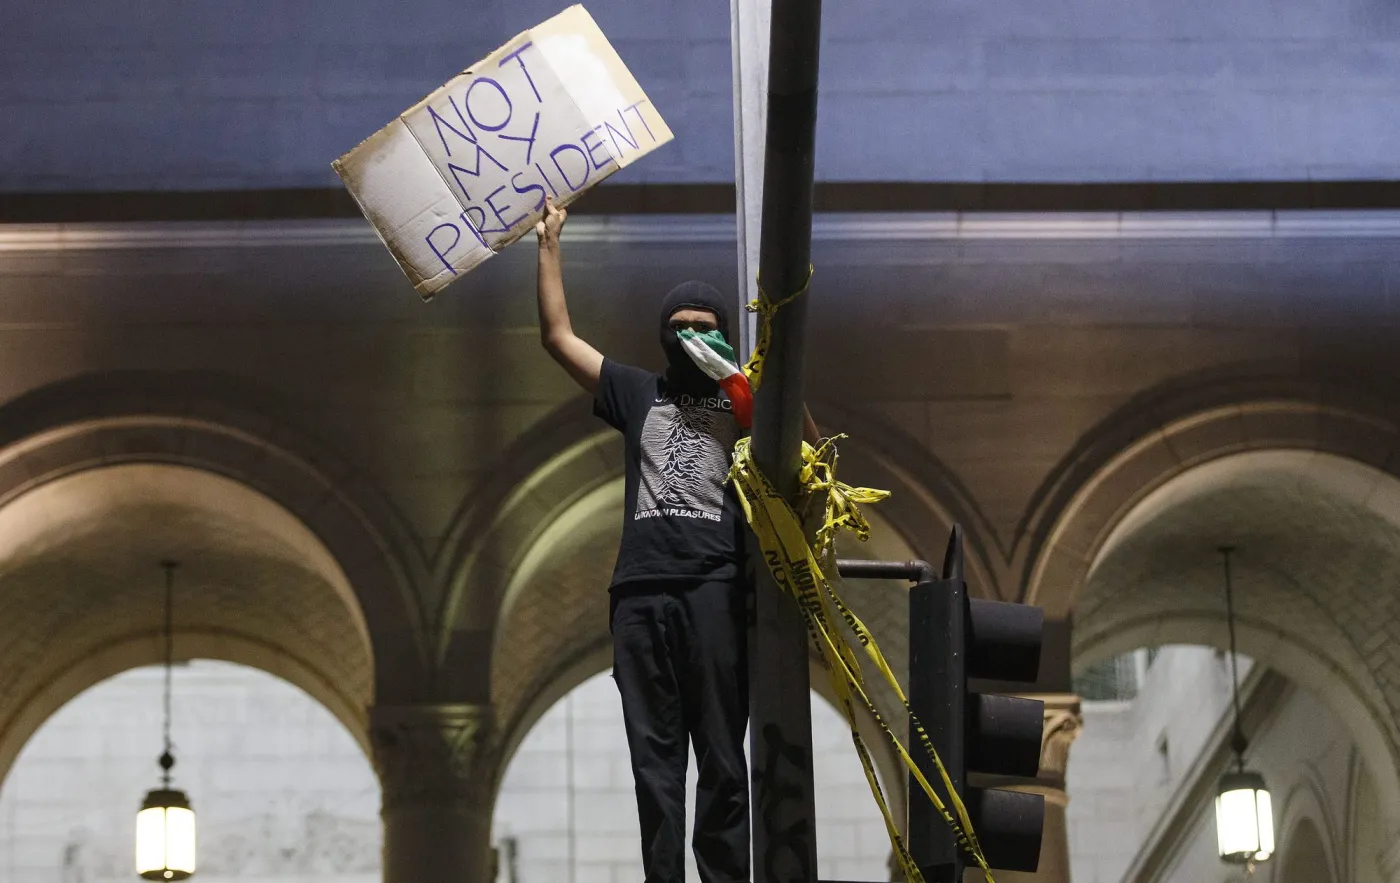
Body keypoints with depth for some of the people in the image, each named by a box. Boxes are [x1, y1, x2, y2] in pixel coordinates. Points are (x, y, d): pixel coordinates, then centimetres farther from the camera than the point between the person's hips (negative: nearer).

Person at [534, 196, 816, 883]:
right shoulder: (638, 395, 22)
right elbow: (558, 336, 22)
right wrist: (550, 244, 20)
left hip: (716, 589, -3)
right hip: (640, 594, 3)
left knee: (720, 756, -5)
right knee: (653, 760, 0)